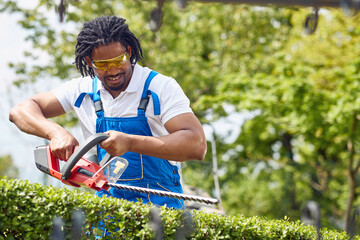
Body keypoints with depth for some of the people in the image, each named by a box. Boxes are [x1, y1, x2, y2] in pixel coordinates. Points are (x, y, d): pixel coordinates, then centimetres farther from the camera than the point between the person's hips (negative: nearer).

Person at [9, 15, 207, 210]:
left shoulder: (161, 88, -7)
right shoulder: (83, 90, 6)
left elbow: (197, 145, -20)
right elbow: (21, 111, 5)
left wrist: (130, 143, -29)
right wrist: (56, 132, -17)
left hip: (159, 205, -4)